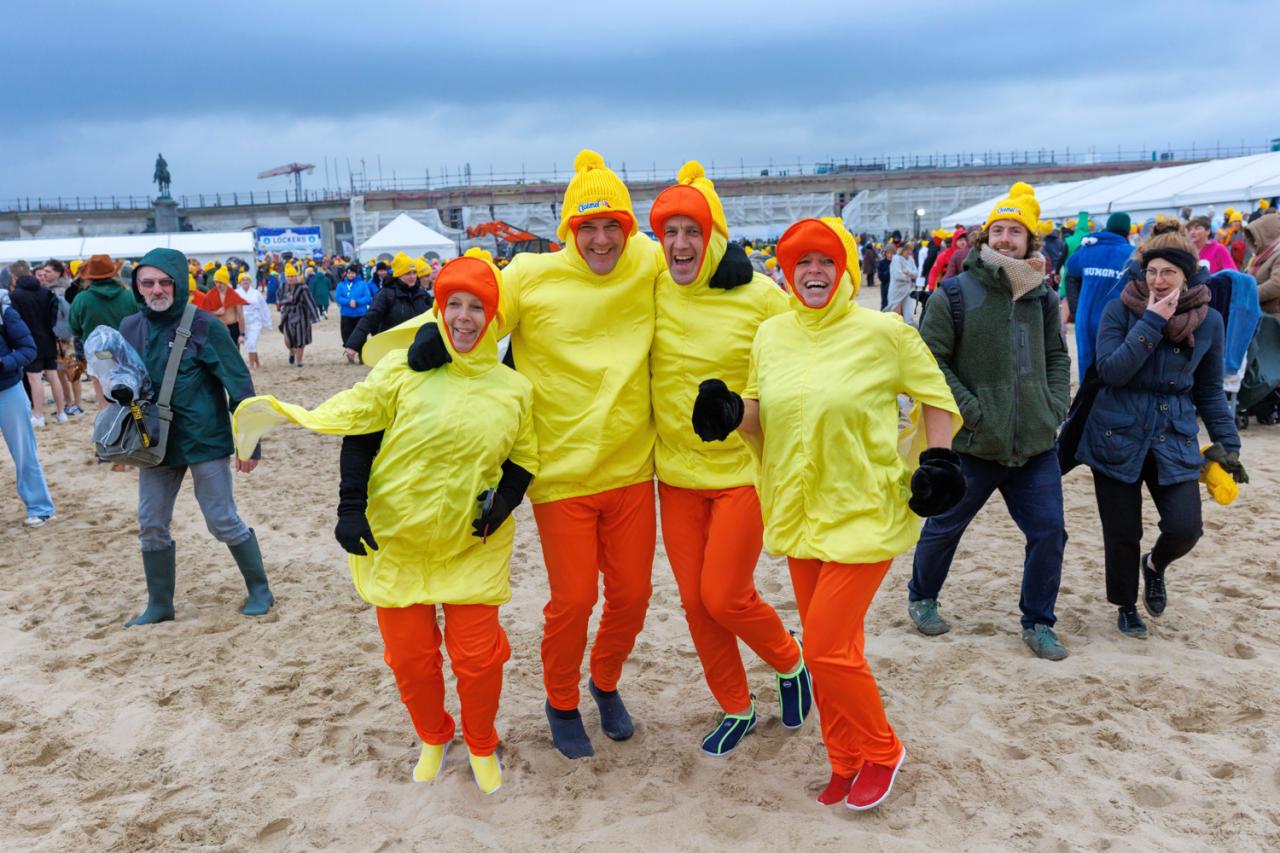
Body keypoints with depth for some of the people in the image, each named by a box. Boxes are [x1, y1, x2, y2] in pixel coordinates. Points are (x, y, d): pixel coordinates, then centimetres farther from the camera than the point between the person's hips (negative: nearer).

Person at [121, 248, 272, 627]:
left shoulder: (204, 325, -12)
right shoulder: (130, 328, 3)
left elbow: (239, 386, -10)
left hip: (205, 440, -5)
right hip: (155, 443, 5)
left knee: (223, 521, 2)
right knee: (151, 526, 10)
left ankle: (259, 589, 20)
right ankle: (159, 604, 26)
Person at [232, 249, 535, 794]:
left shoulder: (513, 389, 0)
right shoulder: (403, 370, -5)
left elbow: (523, 461, 8)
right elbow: (352, 413, -11)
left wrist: (502, 504, -7)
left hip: (472, 547, 0)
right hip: (396, 541, 0)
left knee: (475, 655, 2)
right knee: (409, 656, 9)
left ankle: (482, 747, 32)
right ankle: (433, 739, 39)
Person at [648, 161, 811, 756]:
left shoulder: (759, 296, -10)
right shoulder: (651, 292, -1)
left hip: (744, 470, -4)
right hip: (676, 472, 4)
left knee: (724, 597, -5)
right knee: (694, 600, 9)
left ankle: (789, 665, 28)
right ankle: (736, 709, 32)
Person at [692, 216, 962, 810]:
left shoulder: (883, 331, -8)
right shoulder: (771, 335, 4)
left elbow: (934, 395, 4)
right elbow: (759, 417, 13)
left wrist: (935, 457, -7)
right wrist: (729, 413, -8)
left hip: (865, 514, -5)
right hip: (801, 513, 5)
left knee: (825, 646, -8)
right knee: (831, 646, 14)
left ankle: (879, 750, 19)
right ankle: (846, 764, 33)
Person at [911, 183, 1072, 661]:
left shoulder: (1042, 296, 7)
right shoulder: (955, 293, -10)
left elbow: (1057, 358, 18)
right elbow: (931, 359, -11)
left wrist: (1055, 408, 4)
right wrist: (971, 410, -16)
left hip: (1036, 443, 4)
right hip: (973, 443, -4)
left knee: (1049, 530, 4)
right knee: (944, 526, 12)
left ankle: (1038, 622, 23)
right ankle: (921, 599, 36)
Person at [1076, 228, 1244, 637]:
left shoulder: (1209, 320, 2)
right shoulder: (1120, 309, -6)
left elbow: (1209, 390, 11)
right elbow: (1111, 370, -19)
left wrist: (1227, 445, 9)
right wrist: (1152, 322, -20)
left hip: (1175, 439, 2)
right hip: (1117, 436, -2)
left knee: (1184, 529, -11)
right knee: (1122, 534, 5)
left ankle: (1155, 566, 26)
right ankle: (1127, 607, 32)